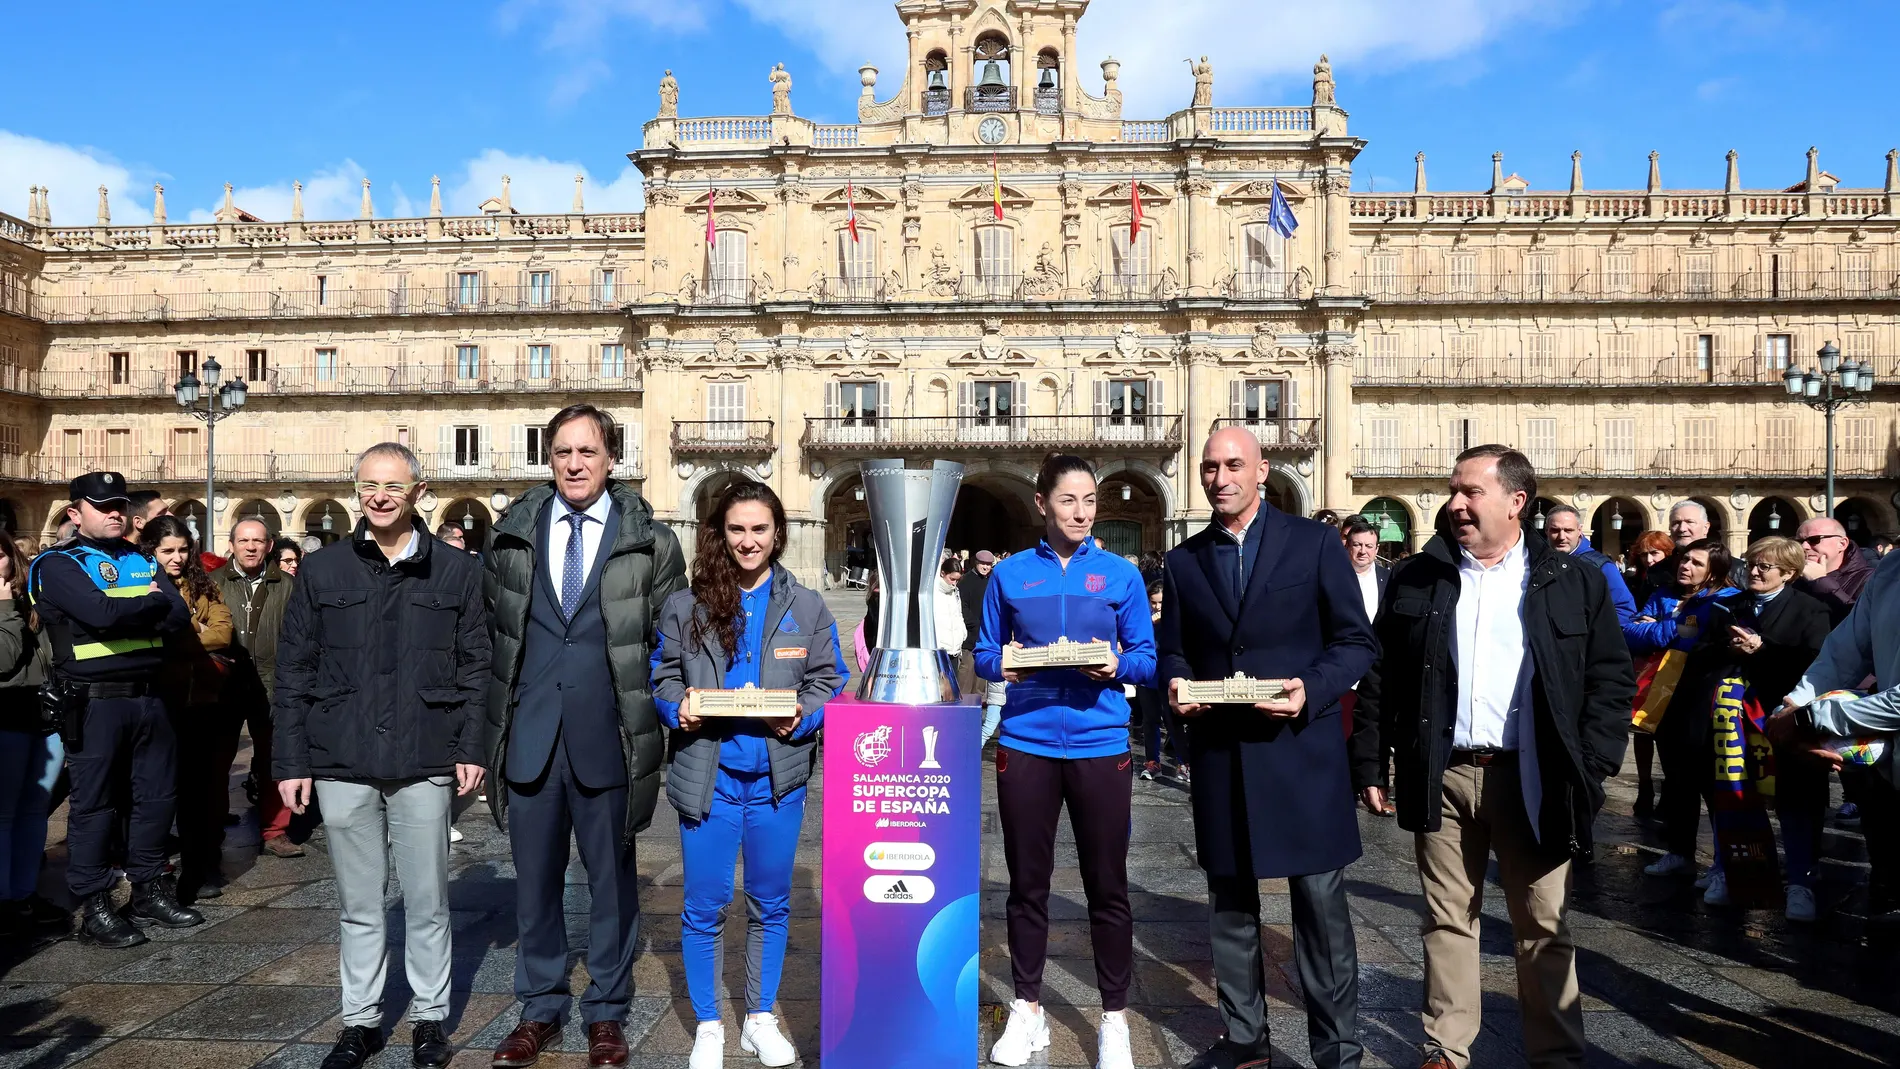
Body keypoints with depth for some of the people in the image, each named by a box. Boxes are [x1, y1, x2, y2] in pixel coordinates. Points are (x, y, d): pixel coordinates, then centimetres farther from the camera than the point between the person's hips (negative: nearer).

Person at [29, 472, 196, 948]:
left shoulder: (143, 561, 14)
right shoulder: (58, 564, -4)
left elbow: (179, 617, -1)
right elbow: (102, 613, -21)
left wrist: (122, 618, -11)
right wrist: (153, 602, -6)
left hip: (148, 697, 6)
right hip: (94, 702, -6)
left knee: (158, 795, 11)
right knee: (93, 805, 2)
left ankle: (149, 891, 25)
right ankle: (93, 909, 11)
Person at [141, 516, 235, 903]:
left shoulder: (203, 587, 10)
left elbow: (223, 631, -2)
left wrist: (178, 638, -11)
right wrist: (198, 638, -12)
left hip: (204, 698, 2)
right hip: (161, 700, -2)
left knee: (202, 785, 7)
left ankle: (202, 868, 16)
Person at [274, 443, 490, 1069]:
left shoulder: (456, 571, 2)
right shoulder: (322, 569, 5)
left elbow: (474, 666, 4)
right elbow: (294, 671, 6)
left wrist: (470, 747, -3)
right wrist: (290, 760, 2)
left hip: (424, 762, -1)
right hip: (342, 763, 1)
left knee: (427, 901, 8)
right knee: (359, 905, 12)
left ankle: (429, 1018, 23)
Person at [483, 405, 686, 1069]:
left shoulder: (651, 540, -1)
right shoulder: (510, 535, 6)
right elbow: (490, 631, 11)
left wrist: (653, 722, -2)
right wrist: (496, 716, 7)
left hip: (609, 739, -2)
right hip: (529, 735, 2)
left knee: (612, 879, 10)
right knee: (534, 879, 13)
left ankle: (606, 1013, 27)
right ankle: (540, 1009, 31)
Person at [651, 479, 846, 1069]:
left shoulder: (806, 607, 3)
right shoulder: (685, 606, 2)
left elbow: (829, 682, 3)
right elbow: (663, 676, 8)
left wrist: (802, 717, -15)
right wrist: (678, 709, -12)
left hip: (778, 779, 1)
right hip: (707, 777, -1)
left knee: (771, 905, 13)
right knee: (704, 908, 6)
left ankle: (760, 1020, 31)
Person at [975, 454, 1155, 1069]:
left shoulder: (1121, 575, 3)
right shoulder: (1010, 574, 5)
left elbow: (1147, 658, 3)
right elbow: (983, 654, 7)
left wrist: (1118, 665, -17)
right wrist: (1003, 663, -14)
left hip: (1100, 745, -1)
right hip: (1025, 744, 1)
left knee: (1107, 886, 6)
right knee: (1027, 882, 10)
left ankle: (1115, 1019, 22)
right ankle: (1028, 1011, 27)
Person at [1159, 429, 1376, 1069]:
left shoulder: (1316, 544, 0)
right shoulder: (1183, 561, 10)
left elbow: (1357, 642, 0)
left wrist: (1312, 690, -17)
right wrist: (1177, 684, -7)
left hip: (1301, 748, -3)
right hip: (1218, 753, 4)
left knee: (1321, 906, 2)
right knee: (1229, 904, 14)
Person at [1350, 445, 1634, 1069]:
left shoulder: (1575, 582, 2)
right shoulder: (1416, 580, 6)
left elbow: (1611, 678, 2)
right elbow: (1380, 678, 7)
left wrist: (1592, 769, -7)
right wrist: (1368, 763, 3)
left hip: (1531, 777, -1)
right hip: (1442, 776, 2)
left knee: (1544, 928, 9)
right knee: (1448, 921, 10)